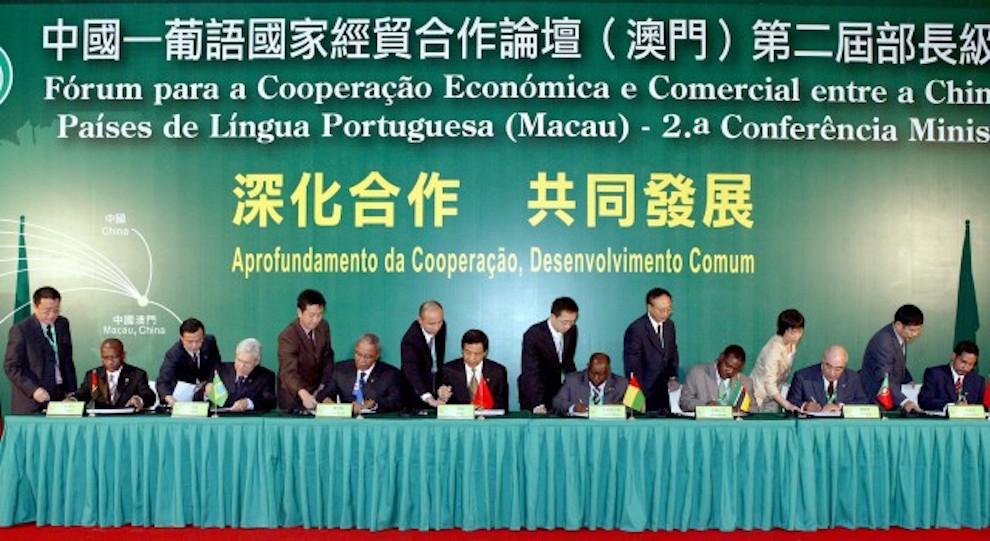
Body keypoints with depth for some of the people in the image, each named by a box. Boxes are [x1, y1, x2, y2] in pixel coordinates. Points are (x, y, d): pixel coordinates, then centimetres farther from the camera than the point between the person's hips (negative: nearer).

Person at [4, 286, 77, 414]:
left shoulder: (63, 324, 8)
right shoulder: (20, 330, -8)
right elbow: (11, 367, -10)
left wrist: (71, 391, 7)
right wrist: (33, 390, -21)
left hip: (59, 396, 4)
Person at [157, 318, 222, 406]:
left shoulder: (210, 341, -22)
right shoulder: (173, 354, -33)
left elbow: (216, 362, -2)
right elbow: (163, 381, -44)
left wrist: (209, 382, -19)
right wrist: (169, 398, -66)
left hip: (206, 382, 3)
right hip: (184, 385, -3)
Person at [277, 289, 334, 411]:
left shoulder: (324, 327, -2)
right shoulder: (287, 336, -22)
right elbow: (288, 372, -34)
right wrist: (304, 394, -50)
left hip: (317, 392, 5)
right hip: (294, 397, -5)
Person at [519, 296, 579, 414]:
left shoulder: (572, 330, -5)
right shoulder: (533, 335, -23)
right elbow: (530, 372, -29)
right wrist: (537, 404, -38)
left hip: (555, 391, 5)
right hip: (534, 392, -5)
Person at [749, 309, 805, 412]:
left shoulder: (792, 343, -4)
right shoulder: (774, 348, -27)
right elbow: (769, 385, -33)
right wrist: (787, 405, -42)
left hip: (774, 393, 7)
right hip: (760, 397, -7)